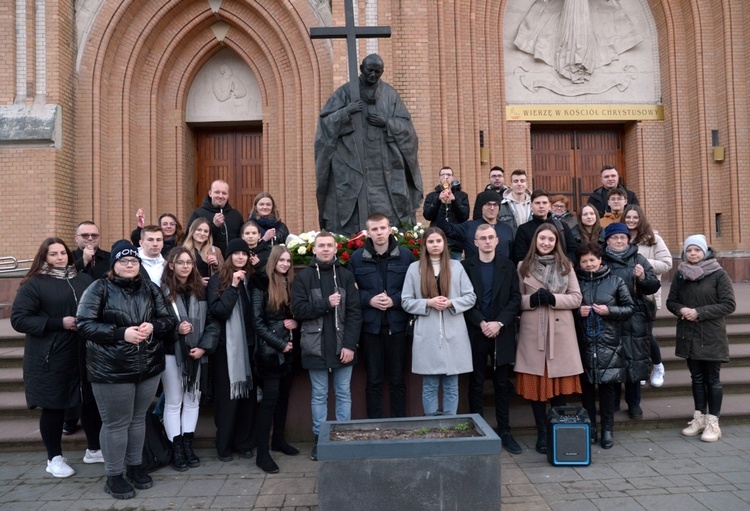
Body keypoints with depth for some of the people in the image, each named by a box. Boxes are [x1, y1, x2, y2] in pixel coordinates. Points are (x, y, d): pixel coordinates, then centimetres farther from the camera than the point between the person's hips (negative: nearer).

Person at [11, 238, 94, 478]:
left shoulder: (84, 280, 7)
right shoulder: (34, 284, -5)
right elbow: (18, 319, -10)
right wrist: (59, 323, -17)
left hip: (84, 353, 4)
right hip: (50, 357, -3)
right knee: (53, 406, 6)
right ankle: (54, 458, 23)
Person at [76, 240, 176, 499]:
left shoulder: (150, 288, 5)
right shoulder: (99, 289, -6)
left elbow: (168, 319, 8)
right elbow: (84, 323, -11)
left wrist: (153, 327, -14)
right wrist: (121, 333, -21)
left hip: (148, 367, 4)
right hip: (111, 370, -4)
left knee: (138, 419, 17)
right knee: (116, 422, 5)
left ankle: (135, 466, 34)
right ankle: (114, 475, 22)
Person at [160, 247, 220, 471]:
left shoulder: (201, 290, 4)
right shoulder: (162, 291, -8)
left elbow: (212, 321, 1)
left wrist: (203, 347, -9)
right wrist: (175, 329, -21)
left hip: (195, 353, 4)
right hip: (171, 353, -4)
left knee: (192, 400, 11)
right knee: (173, 402, 6)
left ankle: (188, 444, 23)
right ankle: (176, 448, 16)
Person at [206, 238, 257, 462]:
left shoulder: (251, 279, 10)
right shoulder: (217, 280, -1)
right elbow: (217, 310, -15)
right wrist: (233, 286, -18)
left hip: (248, 344, 4)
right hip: (226, 346, -4)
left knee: (248, 395, 8)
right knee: (227, 395, 2)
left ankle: (244, 443, 20)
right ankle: (224, 445, 16)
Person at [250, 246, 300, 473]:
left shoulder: (291, 283, 8)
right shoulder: (262, 285, -7)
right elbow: (257, 322, -10)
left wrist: (295, 322, -8)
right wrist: (280, 344, -13)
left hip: (289, 348, 6)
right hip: (270, 350, -6)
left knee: (284, 394, 14)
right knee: (271, 397, -8)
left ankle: (279, 439, 28)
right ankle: (262, 452, -3)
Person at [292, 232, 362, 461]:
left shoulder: (346, 275, 2)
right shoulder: (303, 277, 1)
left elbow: (355, 312, -3)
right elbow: (298, 309, -7)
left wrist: (350, 344, -10)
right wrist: (326, 303, -16)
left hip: (342, 346, 1)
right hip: (316, 346, -1)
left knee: (344, 394, 10)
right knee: (319, 395, 10)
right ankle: (319, 438, 21)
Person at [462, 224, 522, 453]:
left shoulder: (508, 266, 7)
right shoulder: (466, 266, 2)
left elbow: (516, 298, 0)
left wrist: (499, 323, -12)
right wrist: (481, 323, -13)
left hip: (502, 333, 1)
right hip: (475, 333, -1)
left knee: (502, 384, 8)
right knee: (476, 385, 6)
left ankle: (504, 431, 17)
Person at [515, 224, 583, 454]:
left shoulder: (566, 265, 9)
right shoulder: (523, 266, 6)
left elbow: (576, 298, 4)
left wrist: (553, 298, -12)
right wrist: (532, 299, -14)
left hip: (561, 331, 1)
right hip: (533, 332, -1)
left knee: (561, 384, 3)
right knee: (536, 383, 2)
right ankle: (542, 434, 15)